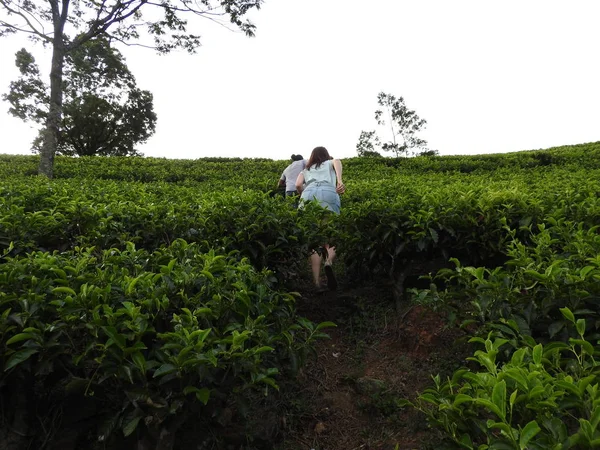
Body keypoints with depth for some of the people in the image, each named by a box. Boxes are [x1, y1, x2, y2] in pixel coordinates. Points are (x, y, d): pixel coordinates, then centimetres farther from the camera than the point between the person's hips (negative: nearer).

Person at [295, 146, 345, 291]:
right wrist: (340, 180, -9)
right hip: (327, 192, -1)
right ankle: (329, 261, -33)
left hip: (308, 193, 2)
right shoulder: (330, 163, 34)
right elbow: (337, 161, 7)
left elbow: (298, 185, 15)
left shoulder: (306, 170, 37)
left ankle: (317, 283, -14)